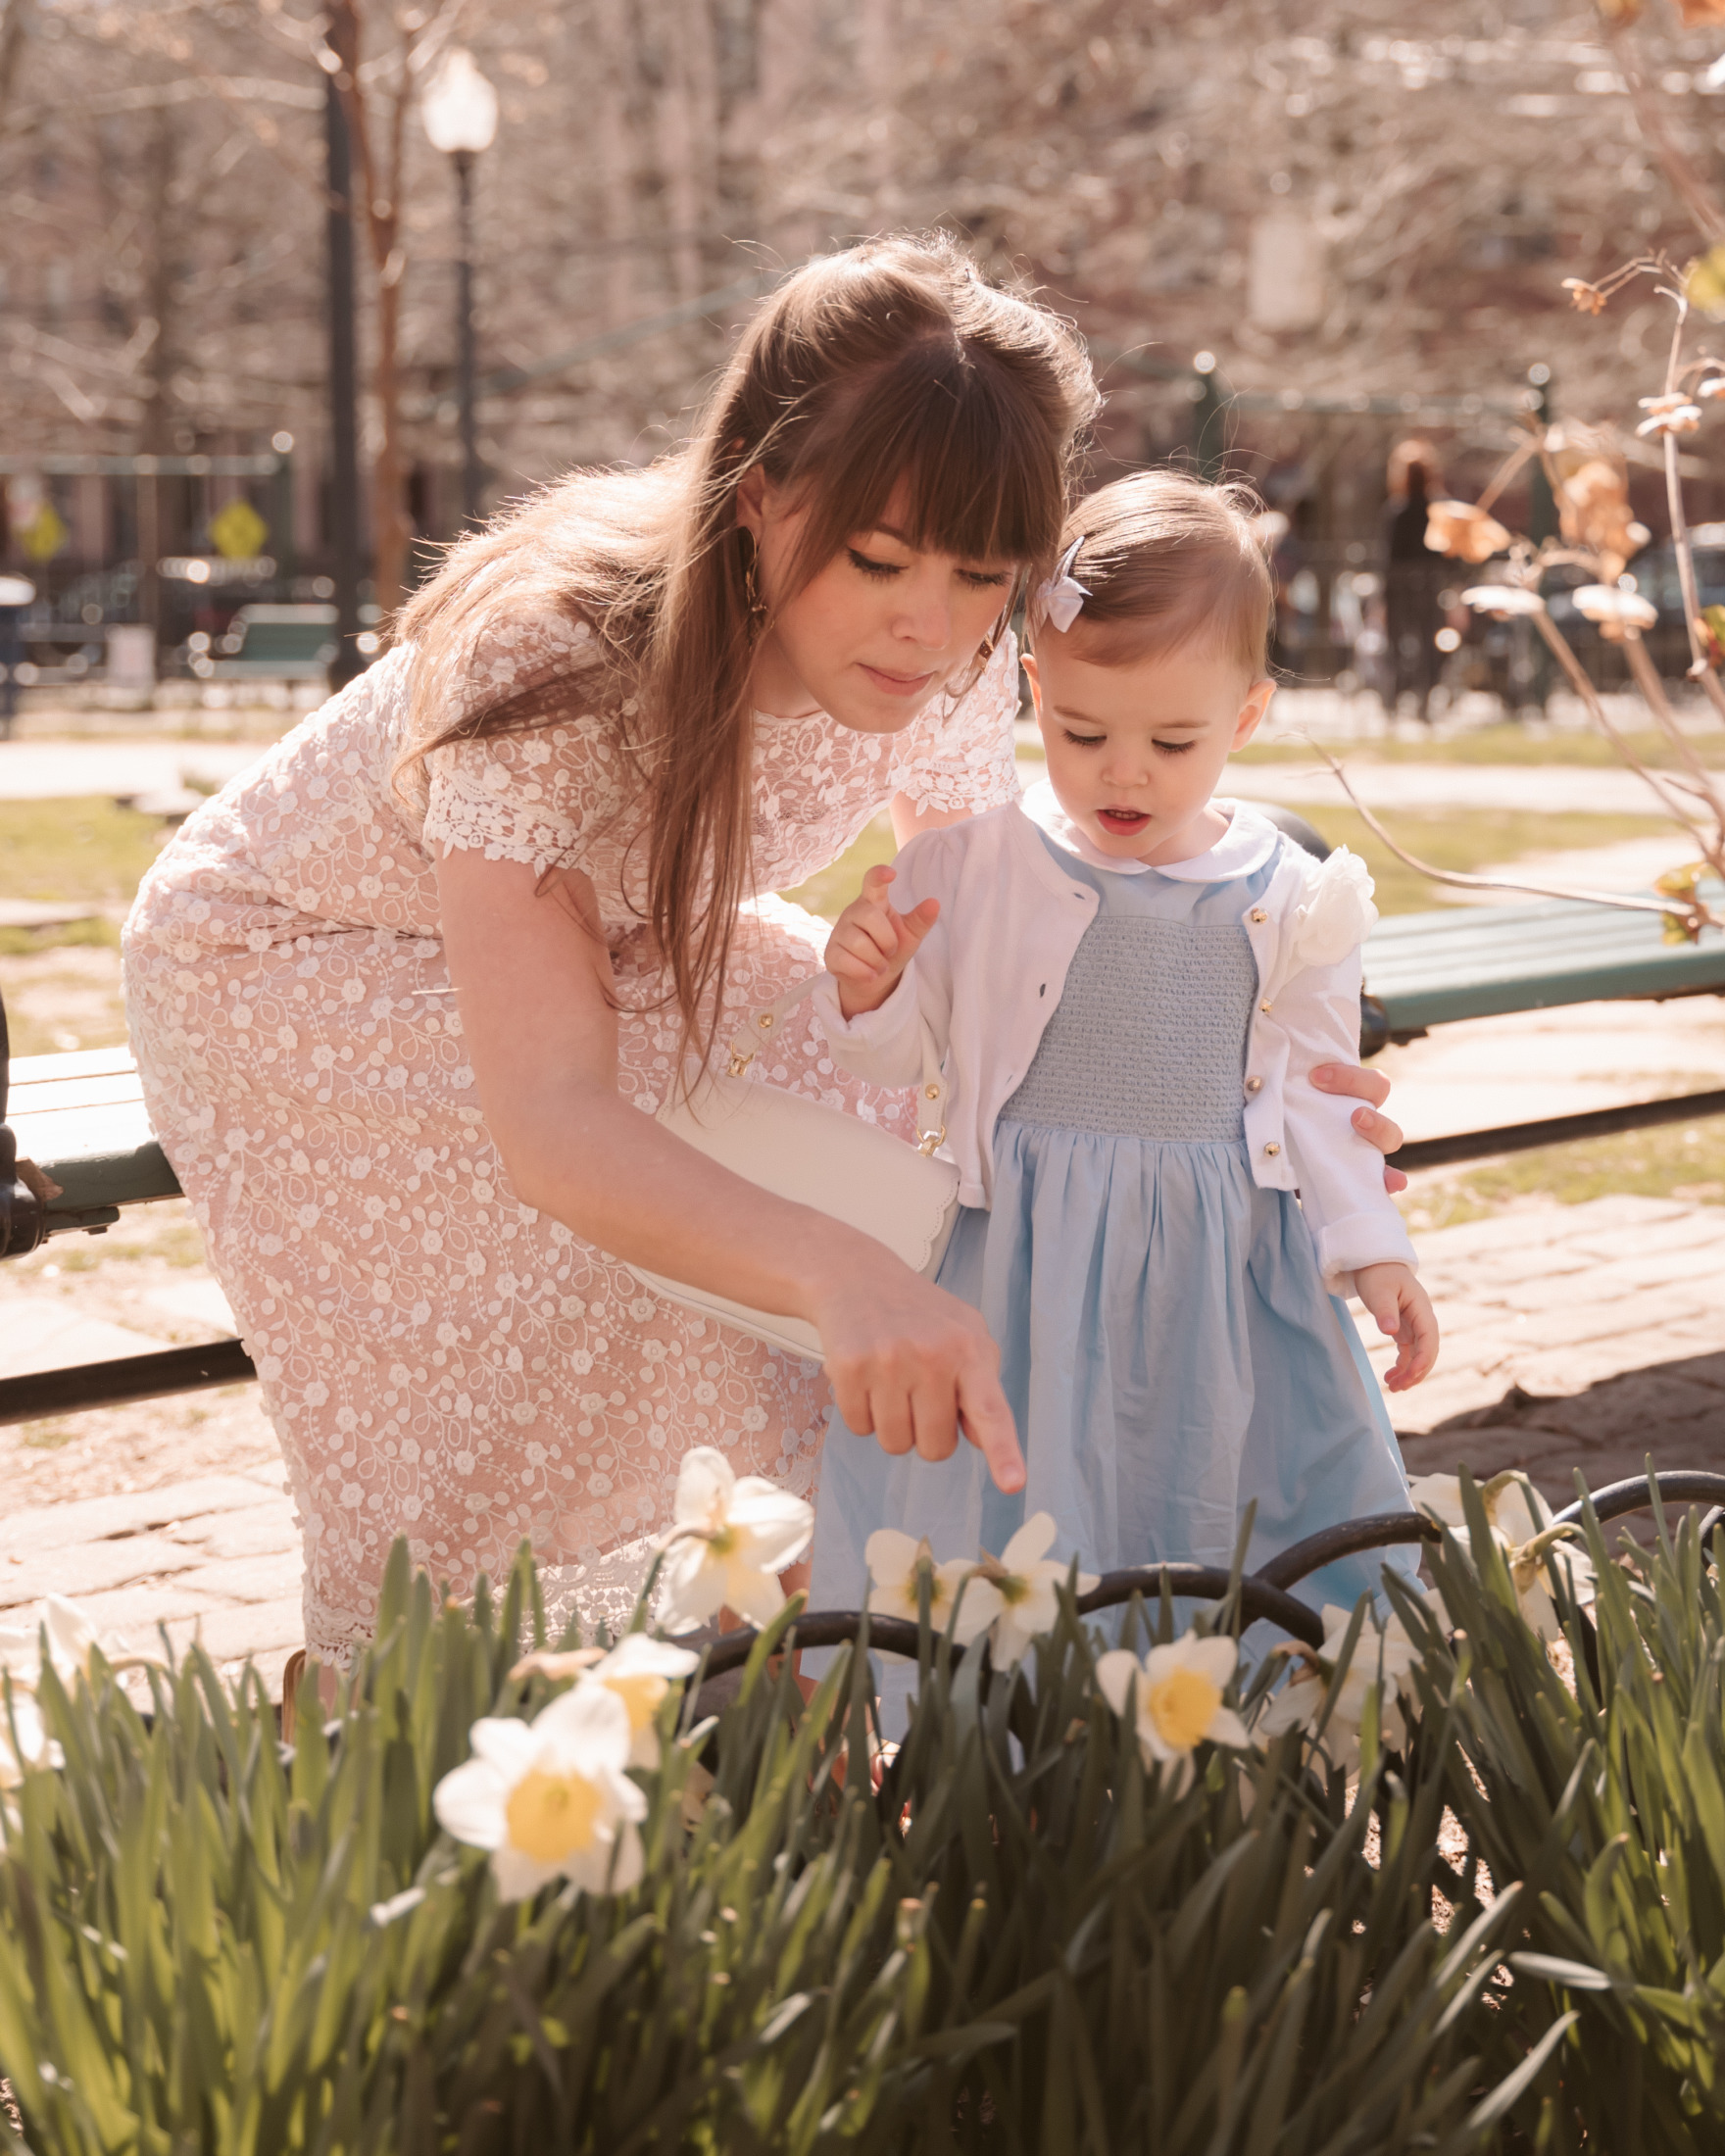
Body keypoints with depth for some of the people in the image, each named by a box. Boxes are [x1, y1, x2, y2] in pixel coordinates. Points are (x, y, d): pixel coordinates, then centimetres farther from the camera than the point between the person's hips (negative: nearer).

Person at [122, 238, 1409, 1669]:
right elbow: (554, 1123, -50)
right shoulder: (549, 660, -41)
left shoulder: (949, 669, -22)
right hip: (282, 962, -6)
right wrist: (841, 1274, -68)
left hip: (601, 932, 6)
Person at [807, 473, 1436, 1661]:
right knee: (999, 1517, 1)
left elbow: (1316, 1092, 9)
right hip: (1024, 1268, -1)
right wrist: (863, 989, -17)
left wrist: (1373, 1251, 4)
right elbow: (887, 1063, 4)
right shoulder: (971, 867, -3)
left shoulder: (1292, 900, 1)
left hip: (1228, 1271, 2)